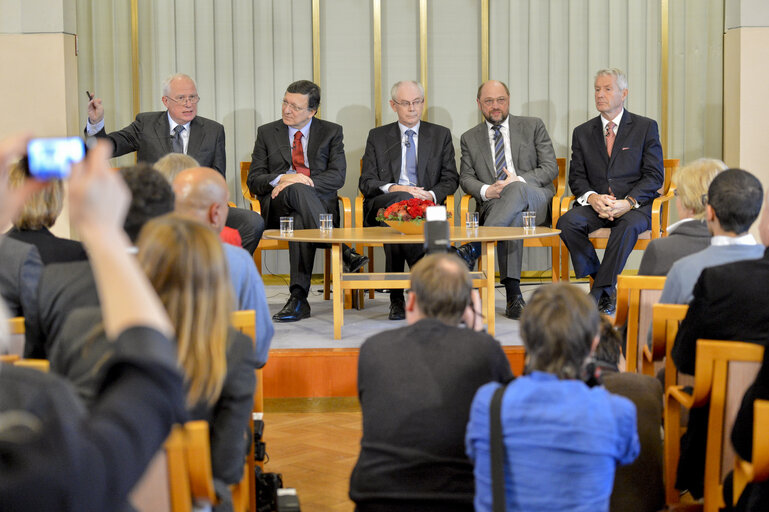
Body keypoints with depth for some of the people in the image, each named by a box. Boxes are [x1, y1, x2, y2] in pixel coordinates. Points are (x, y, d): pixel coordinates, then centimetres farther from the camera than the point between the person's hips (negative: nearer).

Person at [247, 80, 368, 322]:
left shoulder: (331, 132, 14)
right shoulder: (267, 133, 16)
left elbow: (337, 176, 0)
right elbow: (254, 180, 8)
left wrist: (307, 181, -17)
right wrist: (282, 179, -14)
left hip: (320, 204, 0)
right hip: (277, 206, 0)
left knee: (299, 220, -39)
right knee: (297, 189, -38)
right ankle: (342, 252, -48)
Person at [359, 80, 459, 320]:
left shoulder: (441, 135, 18)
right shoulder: (378, 136, 17)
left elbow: (450, 178, 10)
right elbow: (366, 182, 7)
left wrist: (432, 195, -12)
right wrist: (392, 188, -14)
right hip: (382, 206, 0)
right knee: (400, 201, -39)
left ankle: (396, 296, -36)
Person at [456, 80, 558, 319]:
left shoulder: (533, 126, 13)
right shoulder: (470, 138, 18)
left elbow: (550, 168, 5)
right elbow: (466, 177, 12)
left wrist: (519, 181, -13)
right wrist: (485, 190, -12)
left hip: (534, 200, 0)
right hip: (493, 205, 0)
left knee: (516, 189, -39)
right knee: (514, 217, -39)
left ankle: (473, 248, -47)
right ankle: (513, 293, -46)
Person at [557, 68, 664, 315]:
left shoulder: (646, 127, 7)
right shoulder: (583, 132, 16)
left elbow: (655, 175, -1)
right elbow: (577, 177, 10)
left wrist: (628, 202, -18)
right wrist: (592, 197, -14)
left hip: (634, 205, -3)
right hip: (595, 204, 3)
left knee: (628, 226, -38)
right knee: (567, 222, -29)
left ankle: (597, 294, -30)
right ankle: (607, 290, -16)